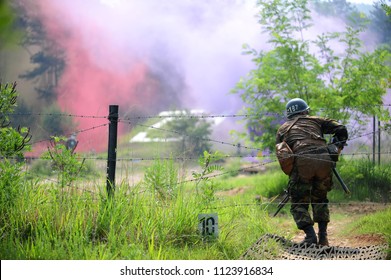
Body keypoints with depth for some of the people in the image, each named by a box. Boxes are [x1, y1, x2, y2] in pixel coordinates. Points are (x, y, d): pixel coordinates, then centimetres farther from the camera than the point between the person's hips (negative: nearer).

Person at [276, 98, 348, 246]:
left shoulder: (282, 129, 28)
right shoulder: (314, 120, 28)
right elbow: (341, 129, 21)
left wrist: (292, 173, 36)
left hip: (301, 162, -2)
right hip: (324, 160, 2)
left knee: (299, 204, 10)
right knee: (320, 199, 22)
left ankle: (310, 236, -9)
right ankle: (323, 237, 11)